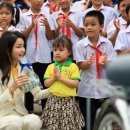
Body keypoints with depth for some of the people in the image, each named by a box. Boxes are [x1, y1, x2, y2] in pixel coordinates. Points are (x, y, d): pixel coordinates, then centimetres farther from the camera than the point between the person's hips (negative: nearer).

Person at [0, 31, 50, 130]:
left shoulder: (25, 68, 7)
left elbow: (37, 94, 0)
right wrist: (12, 88, -29)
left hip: (20, 114, 4)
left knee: (35, 121, -29)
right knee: (15, 122, -36)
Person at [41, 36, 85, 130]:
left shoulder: (73, 67, -4)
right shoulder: (51, 67, 8)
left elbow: (75, 84, -12)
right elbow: (46, 84, 7)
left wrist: (60, 78, -15)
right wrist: (54, 77, -11)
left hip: (68, 100, -3)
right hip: (54, 100, 3)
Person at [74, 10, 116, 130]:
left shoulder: (107, 43, -3)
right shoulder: (80, 45, -6)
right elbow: (81, 65, -8)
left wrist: (104, 62, -27)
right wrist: (88, 62, -31)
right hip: (87, 88, -1)